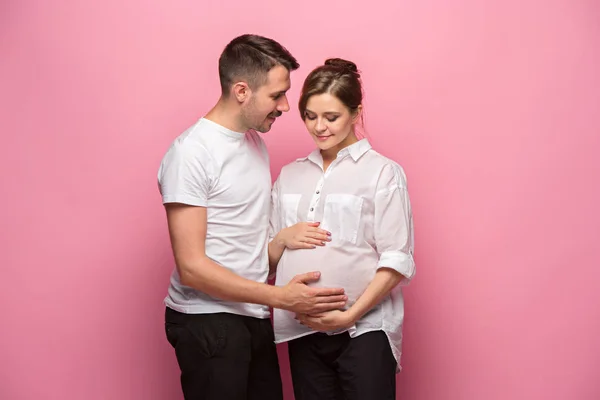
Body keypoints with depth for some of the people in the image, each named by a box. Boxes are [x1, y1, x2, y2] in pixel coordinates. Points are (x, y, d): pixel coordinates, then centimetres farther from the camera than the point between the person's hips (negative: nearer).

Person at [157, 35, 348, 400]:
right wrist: (280, 297, -20)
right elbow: (192, 266, -19)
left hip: (254, 316, 8)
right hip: (207, 322, -7)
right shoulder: (191, 153, -15)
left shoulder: (256, 143, 11)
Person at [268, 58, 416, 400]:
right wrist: (283, 238, -4)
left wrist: (350, 315, -14)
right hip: (304, 330, 4)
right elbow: (269, 259, 17)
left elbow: (398, 261, -7)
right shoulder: (290, 175, 13)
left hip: (364, 330, -4)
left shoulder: (382, 172, -2)